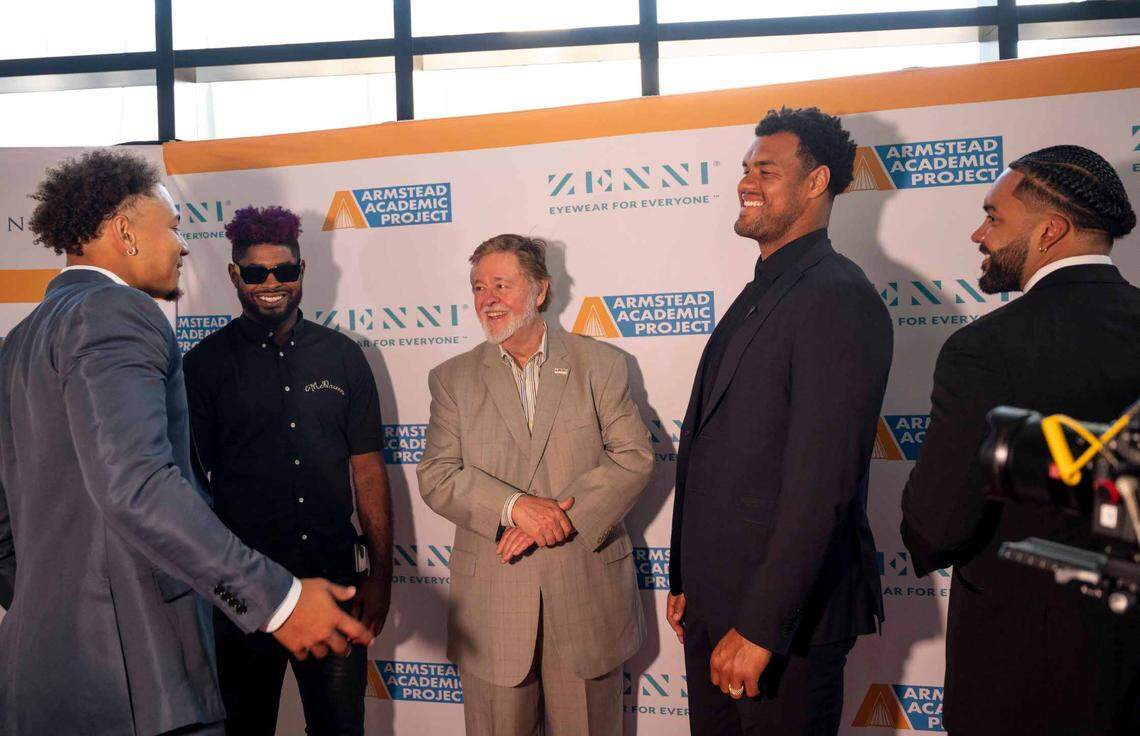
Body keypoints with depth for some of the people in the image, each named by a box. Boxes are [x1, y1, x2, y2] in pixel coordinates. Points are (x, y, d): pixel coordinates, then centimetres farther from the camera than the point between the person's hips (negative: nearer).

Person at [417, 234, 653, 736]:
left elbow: (634, 457, -3)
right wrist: (515, 507, -18)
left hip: (588, 591, 0)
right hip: (492, 600, 1)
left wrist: (562, 515, -15)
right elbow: (437, 477, -2)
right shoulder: (452, 379, 6)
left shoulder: (601, 364, 3)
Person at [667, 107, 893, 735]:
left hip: (785, 614, -8)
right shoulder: (756, 298, 14)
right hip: (713, 601, 9)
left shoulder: (839, 300, -16)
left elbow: (819, 484, -22)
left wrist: (759, 627, -22)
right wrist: (685, 582, 14)